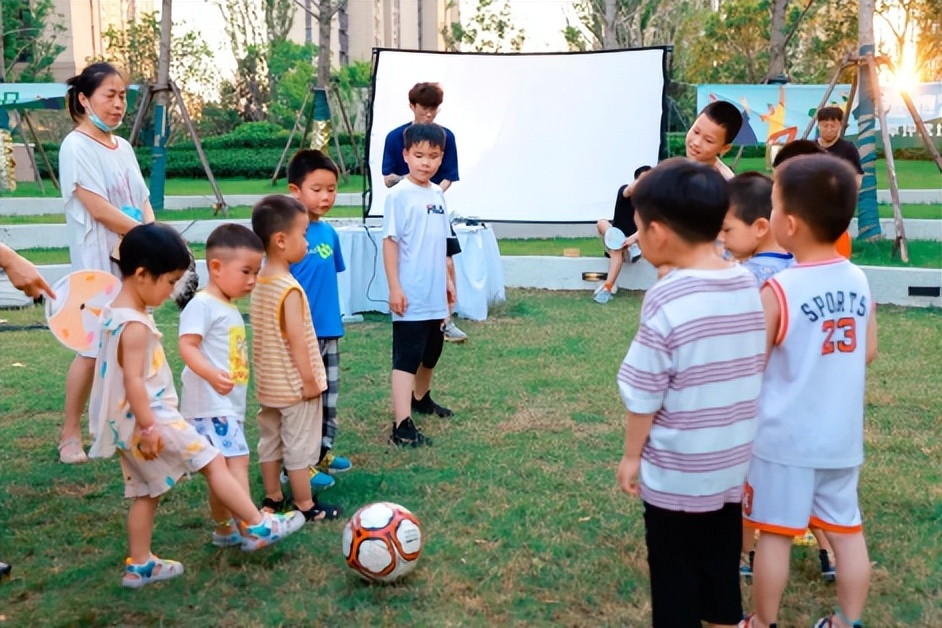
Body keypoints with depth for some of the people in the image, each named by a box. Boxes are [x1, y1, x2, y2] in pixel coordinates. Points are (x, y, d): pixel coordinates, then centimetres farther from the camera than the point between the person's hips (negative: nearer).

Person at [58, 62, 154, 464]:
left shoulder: (123, 146, 11)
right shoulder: (76, 147, -11)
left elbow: (143, 203, 10)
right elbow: (99, 210, -18)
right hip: (97, 263, -7)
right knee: (93, 348, -3)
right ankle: (70, 434, 10)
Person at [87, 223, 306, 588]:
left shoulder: (116, 313, 11)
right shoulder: (135, 325, -21)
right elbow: (133, 381, -25)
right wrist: (148, 427, -23)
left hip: (129, 426, 10)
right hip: (150, 419, -10)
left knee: (147, 493, 17)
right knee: (214, 462, -3)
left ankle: (139, 565, 24)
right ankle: (257, 527, 4)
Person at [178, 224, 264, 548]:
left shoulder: (231, 308, 18)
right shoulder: (202, 304, -12)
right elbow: (187, 346, -23)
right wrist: (211, 375, -38)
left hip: (229, 406, 10)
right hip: (211, 406, -10)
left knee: (223, 470, 16)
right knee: (236, 463, -16)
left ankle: (225, 529, 26)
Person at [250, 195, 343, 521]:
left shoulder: (259, 284, 4)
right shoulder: (290, 289, -22)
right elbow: (297, 341, -22)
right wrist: (310, 380, -15)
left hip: (268, 384, 8)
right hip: (294, 385, -8)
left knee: (270, 441, 16)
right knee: (299, 446, 3)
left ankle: (272, 500, 27)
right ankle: (307, 506, 13)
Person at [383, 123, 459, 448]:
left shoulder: (438, 194, 9)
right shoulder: (399, 195, -12)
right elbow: (390, 241, -14)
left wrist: (448, 278, 19)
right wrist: (394, 288, -18)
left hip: (435, 296, 8)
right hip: (410, 297, -8)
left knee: (430, 352, 21)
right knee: (406, 358, -8)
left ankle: (421, 398, 43)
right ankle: (402, 425, -8)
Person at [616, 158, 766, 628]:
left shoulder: (666, 299, -22)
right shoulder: (748, 285, -3)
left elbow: (644, 394, -16)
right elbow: (754, 371, 6)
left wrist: (631, 455, -2)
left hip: (674, 471, -5)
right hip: (731, 464, 6)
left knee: (674, 577, 12)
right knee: (722, 567, 20)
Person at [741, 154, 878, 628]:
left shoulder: (777, 292, -19)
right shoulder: (859, 281, -2)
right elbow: (868, 353, 9)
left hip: (785, 437, -5)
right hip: (842, 435, 5)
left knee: (775, 533, 8)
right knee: (846, 530, 15)